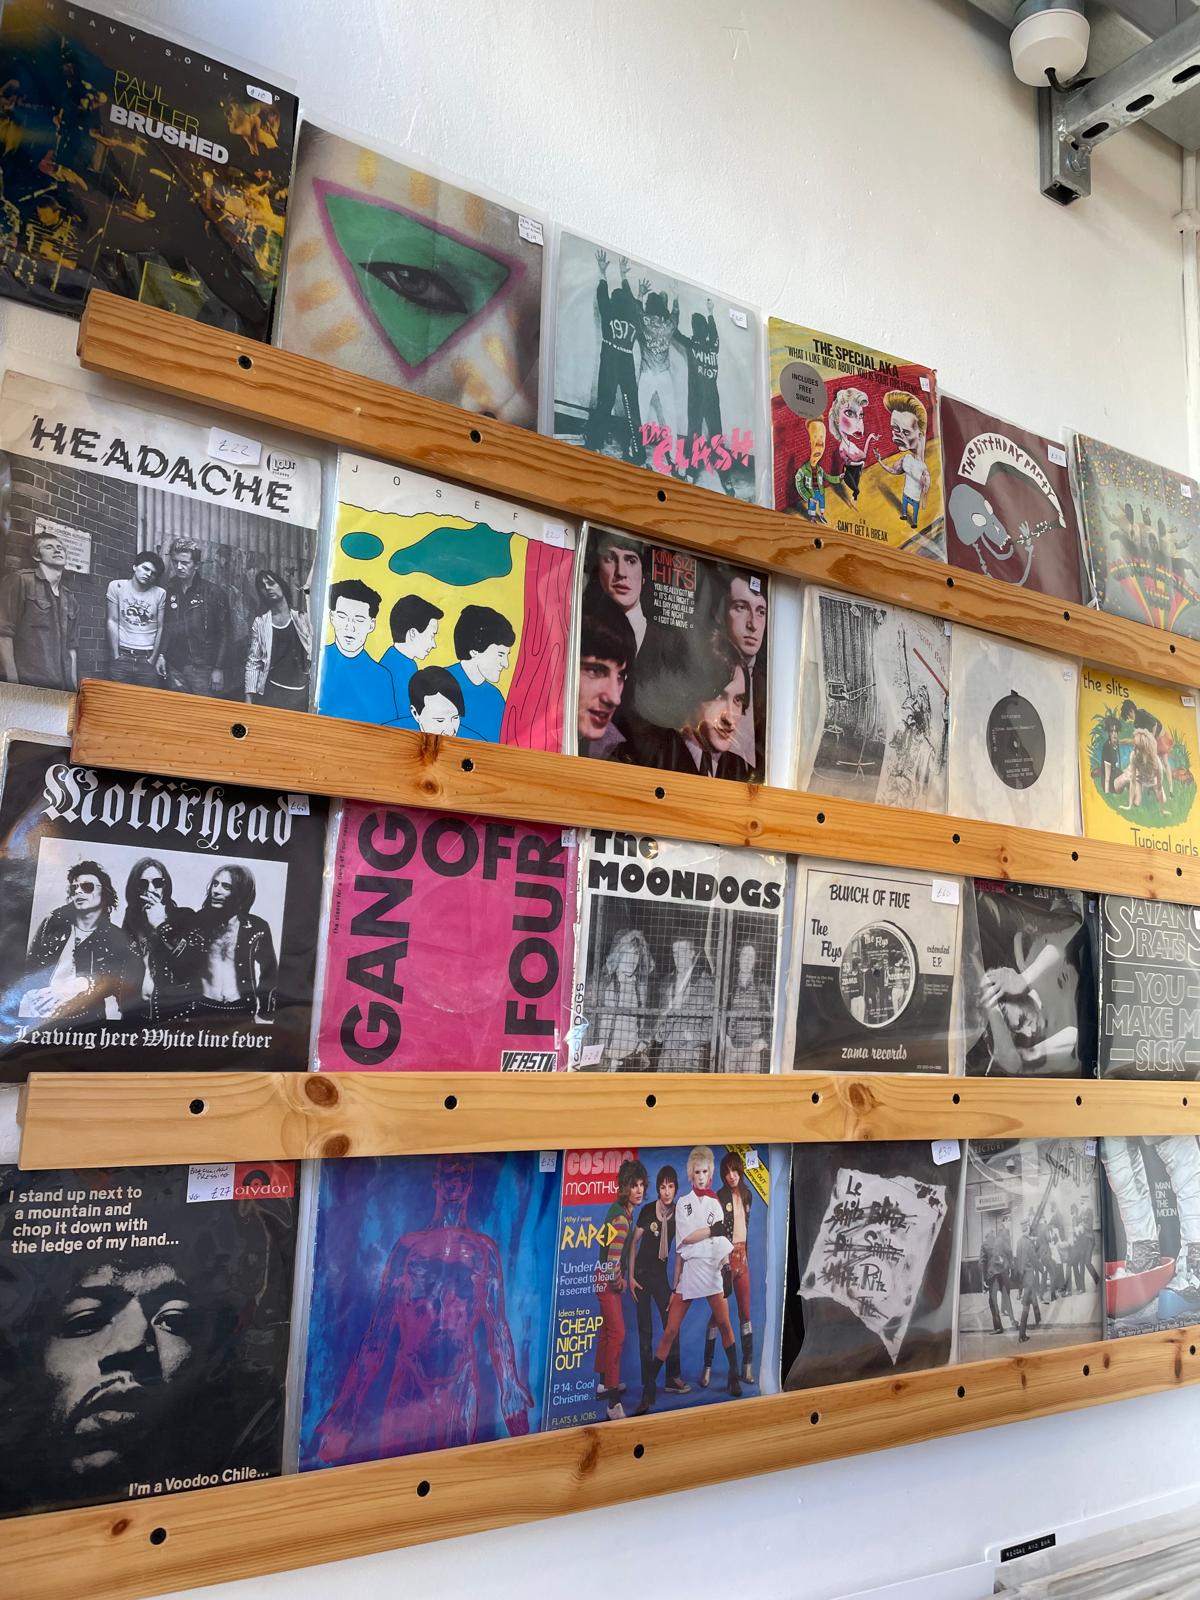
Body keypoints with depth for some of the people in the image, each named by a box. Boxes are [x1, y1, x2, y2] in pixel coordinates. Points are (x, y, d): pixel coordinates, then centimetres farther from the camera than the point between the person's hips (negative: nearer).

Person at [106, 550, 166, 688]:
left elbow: (160, 628, 4)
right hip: (123, 657, 0)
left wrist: (153, 659, -1)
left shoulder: (160, 593, 3)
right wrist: (116, 656, -3)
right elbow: (112, 621, 2)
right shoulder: (117, 586, 3)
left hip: (147, 659, 0)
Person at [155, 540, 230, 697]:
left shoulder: (214, 593, -5)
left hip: (202, 668, -4)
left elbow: (223, 634, -4)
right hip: (174, 667, 4)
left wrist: (218, 668, -8)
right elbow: (165, 627, 17)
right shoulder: (169, 591, 8)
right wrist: (161, 654, 5)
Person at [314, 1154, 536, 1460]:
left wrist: (513, 1402, 0)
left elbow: (498, 1330, 5)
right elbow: (378, 1331, 4)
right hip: (407, 1386, 1)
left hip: (460, 1386, 0)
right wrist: (349, 1407, 0)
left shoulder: (484, 1249, 4)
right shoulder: (408, 1246, 5)